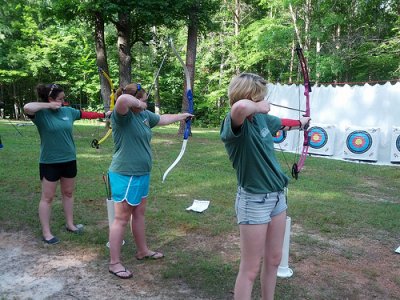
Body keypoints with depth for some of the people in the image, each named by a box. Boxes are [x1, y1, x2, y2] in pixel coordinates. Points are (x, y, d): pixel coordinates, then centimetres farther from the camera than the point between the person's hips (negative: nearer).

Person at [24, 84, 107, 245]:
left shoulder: (68, 111, 3)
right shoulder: (41, 113, -13)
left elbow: (85, 114, 15)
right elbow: (27, 107, -33)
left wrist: (103, 114, 19)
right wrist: (49, 105, -23)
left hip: (69, 160, 6)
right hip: (49, 162, -6)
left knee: (68, 193, 18)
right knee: (47, 197, 5)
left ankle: (70, 224, 33)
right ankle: (46, 232, 16)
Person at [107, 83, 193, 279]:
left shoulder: (144, 115, 9)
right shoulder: (122, 116, -17)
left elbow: (163, 119, 27)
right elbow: (122, 99, -41)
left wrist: (182, 116, 37)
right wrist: (138, 103, -22)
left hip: (141, 174, 9)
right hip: (125, 175, -9)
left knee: (139, 213, 20)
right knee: (121, 218, 0)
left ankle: (142, 251, 37)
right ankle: (114, 263, 13)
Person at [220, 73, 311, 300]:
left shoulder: (261, 118, 3)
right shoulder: (236, 124, -23)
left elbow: (283, 123, 26)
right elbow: (240, 106, -48)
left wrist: (301, 122, 44)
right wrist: (258, 107, -26)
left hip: (277, 196, 9)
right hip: (254, 201, -8)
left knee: (274, 260, 22)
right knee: (250, 270, 5)